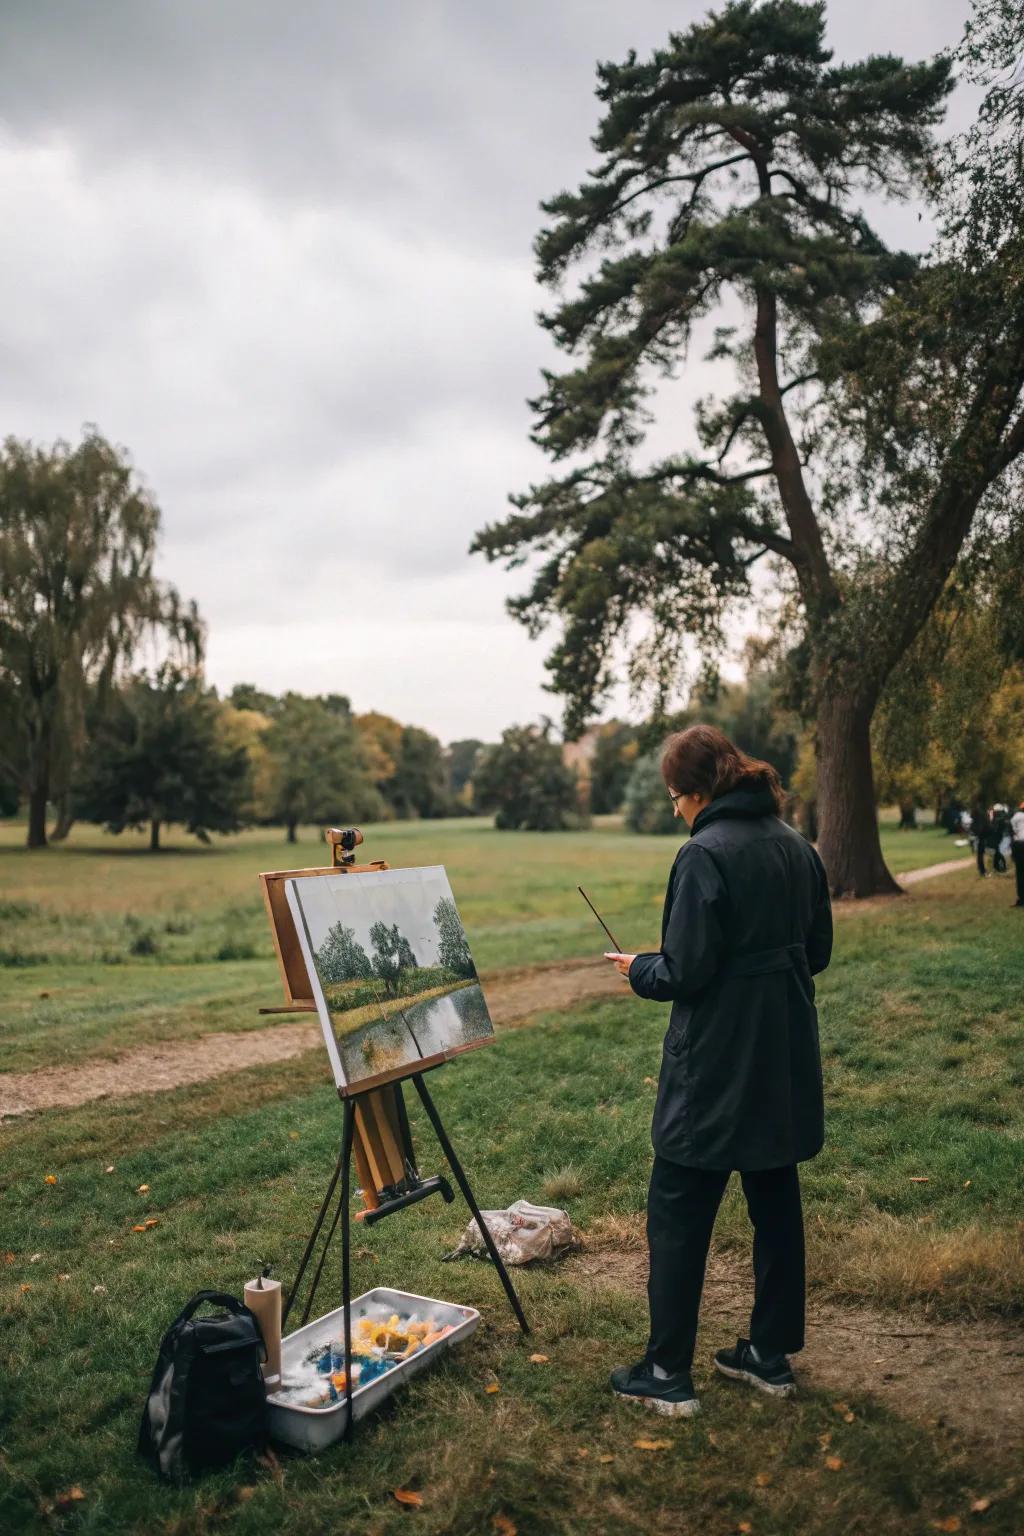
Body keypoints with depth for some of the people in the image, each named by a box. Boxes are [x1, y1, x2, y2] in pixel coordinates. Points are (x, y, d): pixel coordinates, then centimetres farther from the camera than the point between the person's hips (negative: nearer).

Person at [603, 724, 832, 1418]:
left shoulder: (705, 855, -19)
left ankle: (669, 1374, 16)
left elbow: (683, 973, -20)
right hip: (787, 1061, 8)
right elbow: (818, 950, 11)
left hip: (715, 1067, -7)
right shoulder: (797, 848, 4)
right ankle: (772, 1354, 32)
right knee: (777, 1204, 18)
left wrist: (639, 969, -1)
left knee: (678, 1216, 6)